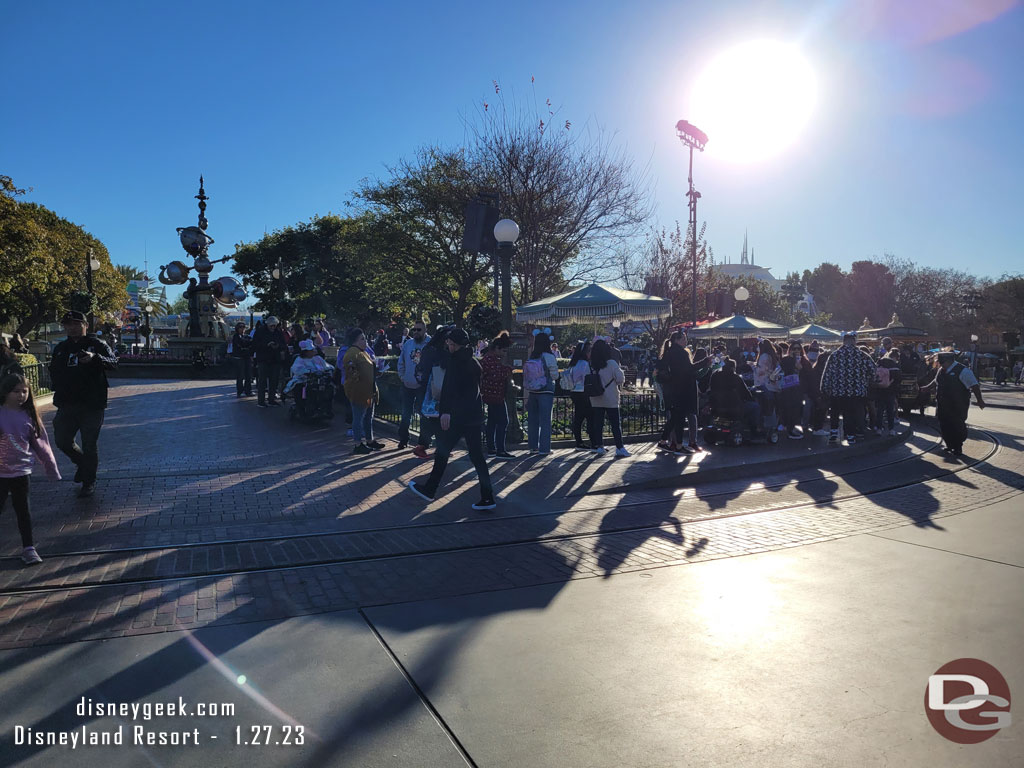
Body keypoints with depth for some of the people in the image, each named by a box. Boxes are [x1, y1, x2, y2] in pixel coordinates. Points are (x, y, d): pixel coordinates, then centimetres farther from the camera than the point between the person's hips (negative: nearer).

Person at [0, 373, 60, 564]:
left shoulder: (29, 416, 1)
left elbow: (41, 444, 7)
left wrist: (52, 468, 9)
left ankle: (28, 548, 17)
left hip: (21, 471, 2)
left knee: (23, 510, 11)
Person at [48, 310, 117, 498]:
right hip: (67, 404, 5)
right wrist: (59, 390, 9)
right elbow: (53, 371, 26)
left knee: (89, 445, 1)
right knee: (62, 441, 8)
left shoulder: (97, 345, -1)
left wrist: (95, 357, -35)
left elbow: (113, 363, -16)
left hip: (92, 405, -5)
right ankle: (82, 463, 37)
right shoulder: (61, 348, 14)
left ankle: (89, 482, 15)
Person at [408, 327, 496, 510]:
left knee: (442, 451, 7)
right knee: (477, 456, 7)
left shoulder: (454, 360, -9)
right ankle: (487, 497, 5)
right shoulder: (474, 362, 15)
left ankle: (429, 489, 21)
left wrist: (445, 411, -26)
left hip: (458, 415, -7)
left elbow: (449, 387, -21)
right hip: (475, 415, 7)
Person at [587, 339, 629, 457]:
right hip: (611, 400, -4)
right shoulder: (611, 363, -12)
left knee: (598, 423, 9)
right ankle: (619, 448, 0)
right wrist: (619, 369, 7)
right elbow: (621, 379, -11)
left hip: (596, 400, 4)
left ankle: (599, 446, 11)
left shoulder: (591, 365, 0)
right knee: (615, 424, 2)